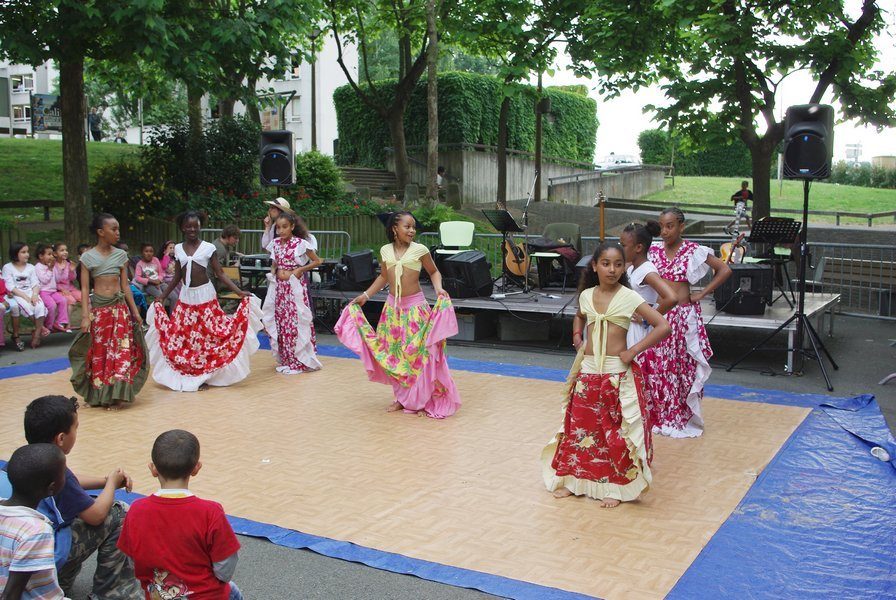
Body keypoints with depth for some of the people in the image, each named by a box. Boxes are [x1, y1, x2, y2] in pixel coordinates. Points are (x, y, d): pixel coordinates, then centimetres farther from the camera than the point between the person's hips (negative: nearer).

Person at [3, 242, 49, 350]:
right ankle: (40, 327, -17)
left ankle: (37, 334, -22)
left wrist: (34, 295, -15)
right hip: (15, 295, -3)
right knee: (26, 306, -35)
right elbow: (10, 287, -8)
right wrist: (25, 296, -19)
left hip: (30, 293, 3)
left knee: (40, 306, -29)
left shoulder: (30, 267, 14)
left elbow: (35, 284, 6)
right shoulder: (7, 267, 1)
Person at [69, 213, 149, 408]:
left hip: (120, 308, 2)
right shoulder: (88, 257, -2)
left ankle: (113, 395, 7)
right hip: (98, 309, -2)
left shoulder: (121, 255, 5)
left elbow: (125, 286, 9)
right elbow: (84, 289, -4)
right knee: (97, 353, 4)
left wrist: (135, 311, 7)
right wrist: (85, 316, -12)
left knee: (120, 352, -1)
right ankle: (97, 395, 17)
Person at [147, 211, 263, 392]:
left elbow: (220, 274, -3)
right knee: (180, 337, 3)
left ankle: (204, 375, 8)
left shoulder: (208, 247, -4)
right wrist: (161, 297, 16)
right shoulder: (178, 249, 6)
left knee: (208, 336, -3)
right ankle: (186, 375, 15)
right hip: (186, 297, 4)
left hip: (205, 296, -4)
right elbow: (177, 277, 15)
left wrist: (239, 292, -11)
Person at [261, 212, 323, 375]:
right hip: (280, 286, 6)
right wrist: (276, 272, -2)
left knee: (296, 322, -6)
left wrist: (298, 270, -11)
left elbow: (317, 261, -3)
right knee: (280, 321, 7)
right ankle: (286, 360, 17)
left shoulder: (300, 244, -10)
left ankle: (299, 361, 3)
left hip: (295, 287, -6)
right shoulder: (275, 244, 6)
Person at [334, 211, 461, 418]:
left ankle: (422, 400, 7)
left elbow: (434, 271, 6)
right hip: (393, 307, 4)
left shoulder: (420, 250, -7)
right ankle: (402, 398, 22)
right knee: (394, 354, 8)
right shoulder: (385, 251, 3)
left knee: (418, 353, -5)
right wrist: (365, 296, 16)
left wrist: (439, 288, -12)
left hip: (415, 307, -4)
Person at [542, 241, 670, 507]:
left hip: (617, 374, -4)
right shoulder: (586, 295, 5)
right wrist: (577, 337, 11)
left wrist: (634, 351, -15)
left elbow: (663, 326, -14)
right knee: (579, 426, 10)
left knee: (616, 431, 2)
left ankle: (614, 486, 15)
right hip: (587, 371, 4)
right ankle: (573, 478, 24)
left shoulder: (629, 298, -10)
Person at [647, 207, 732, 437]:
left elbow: (725, 270, -4)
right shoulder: (653, 250, 4)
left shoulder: (693, 251, -6)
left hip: (685, 316, -3)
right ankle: (659, 416, 19)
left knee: (685, 368, 2)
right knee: (657, 368, 5)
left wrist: (702, 294, -7)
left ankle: (685, 419, 14)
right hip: (659, 315, 3)